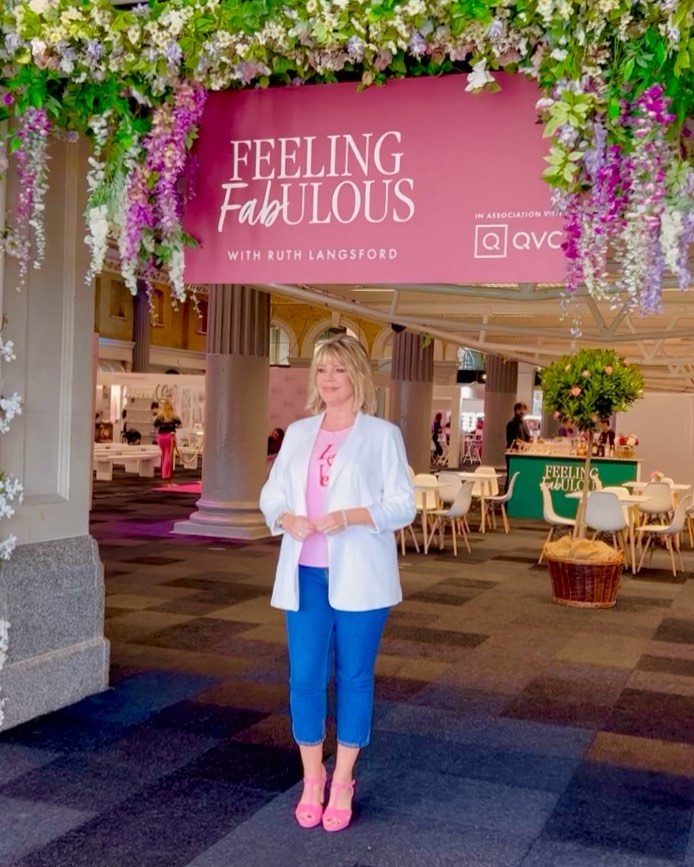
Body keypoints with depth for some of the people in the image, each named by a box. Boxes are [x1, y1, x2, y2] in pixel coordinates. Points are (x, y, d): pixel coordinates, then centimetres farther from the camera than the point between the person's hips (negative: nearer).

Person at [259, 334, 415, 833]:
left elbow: (402, 505, -6)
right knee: (305, 676, 4)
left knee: (354, 676, 7)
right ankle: (312, 777, 23)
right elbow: (271, 494, 12)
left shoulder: (382, 434, -2)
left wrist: (348, 517, -20)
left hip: (358, 575, -3)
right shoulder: (298, 433, 11)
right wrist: (287, 518, -10)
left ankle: (343, 782, 21)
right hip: (305, 573, 3)